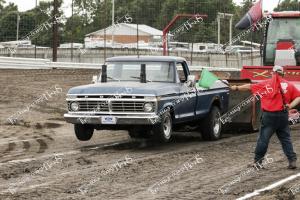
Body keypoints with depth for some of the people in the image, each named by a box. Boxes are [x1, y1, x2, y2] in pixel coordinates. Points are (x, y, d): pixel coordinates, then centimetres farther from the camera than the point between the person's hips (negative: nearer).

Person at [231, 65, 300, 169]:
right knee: (285, 139, 7)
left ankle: (257, 161, 12)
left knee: (263, 139, 6)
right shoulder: (289, 85, 6)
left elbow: (250, 87, 8)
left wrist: (237, 88, 19)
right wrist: (290, 105, -8)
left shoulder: (266, 84, 2)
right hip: (283, 115, 2)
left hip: (269, 115, -1)